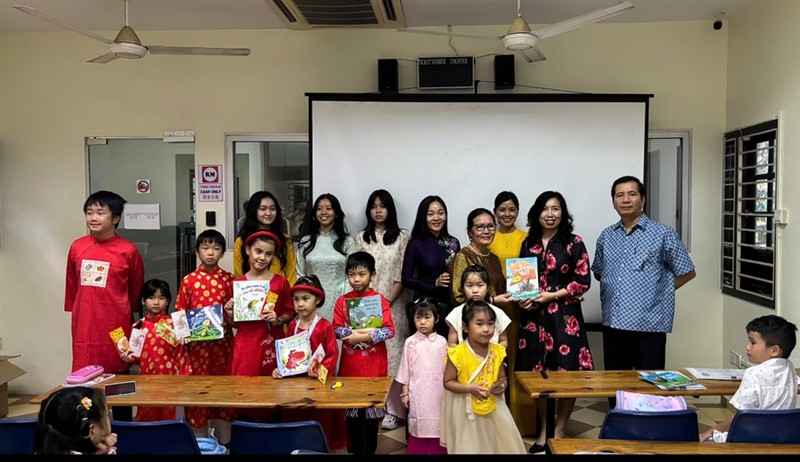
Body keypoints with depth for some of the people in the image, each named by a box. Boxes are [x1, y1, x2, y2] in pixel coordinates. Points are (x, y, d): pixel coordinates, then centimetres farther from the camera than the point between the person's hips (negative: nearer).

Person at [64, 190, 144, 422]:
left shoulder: (128, 251, -8)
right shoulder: (77, 247, 3)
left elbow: (136, 292, 4)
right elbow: (72, 289, 15)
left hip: (116, 330, -3)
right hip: (84, 329, 3)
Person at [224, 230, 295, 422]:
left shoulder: (280, 282, 1)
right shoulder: (237, 283, 4)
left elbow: (290, 312, 7)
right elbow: (234, 323, 11)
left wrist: (278, 320, -12)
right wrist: (230, 314, -10)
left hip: (272, 345, 0)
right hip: (245, 345, 1)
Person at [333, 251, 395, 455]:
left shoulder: (380, 299, -4)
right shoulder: (342, 301, 1)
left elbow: (389, 330, -9)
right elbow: (336, 330, -5)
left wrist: (365, 337, -18)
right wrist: (363, 331, -17)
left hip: (374, 364, -1)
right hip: (350, 364, 1)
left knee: (372, 409, 10)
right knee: (352, 411, 8)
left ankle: (370, 450, 24)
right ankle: (357, 451, 22)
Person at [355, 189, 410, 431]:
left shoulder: (402, 236, 3)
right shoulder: (361, 238, 9)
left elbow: (402, 275, -1)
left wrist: (387, 301, -9)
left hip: (393, 305, -1)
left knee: (392, 355, -2)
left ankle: (391, 410, 4)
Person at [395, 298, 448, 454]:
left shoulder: (441, 342, 0)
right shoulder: (410, 342, -3)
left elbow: (446, 368, 5)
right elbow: (405, 369, 1)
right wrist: (405, 393, 0)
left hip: (437, 391, 1)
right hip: (417, 391, -1)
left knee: (437, 426, 6)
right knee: (419, 426, 4)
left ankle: (438, 450, 19)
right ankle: (416, 451, 16)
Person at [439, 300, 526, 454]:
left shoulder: (497, 351, -5)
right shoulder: (458, 354, -19)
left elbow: (502, 378, 8)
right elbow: (448, 382, -13)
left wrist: (502, 386, -15)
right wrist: (470, 388, -26)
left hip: (493, 408, 4)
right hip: (466, 410, -4)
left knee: (498, 442, 14)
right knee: (469, 446, 10)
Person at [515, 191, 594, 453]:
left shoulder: (574, 243, -2)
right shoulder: (529, 243, 9)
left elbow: (583, 282, -5)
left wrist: (551, 295, -13)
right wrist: (523, 298, -4)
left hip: (564, 315, -3)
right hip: (533, 315, 3)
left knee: (566, 374, -3)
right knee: (537, 373, 6)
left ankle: (558, 433, 15)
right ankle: (543, 431, 23)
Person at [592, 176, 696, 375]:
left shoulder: (663, 234, -3)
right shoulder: (606, 236, 10)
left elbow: (687, 273, 3)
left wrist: (658, 291, 1)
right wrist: (615, 289, 8)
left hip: (649, 325, -4)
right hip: (613, 324, 4)